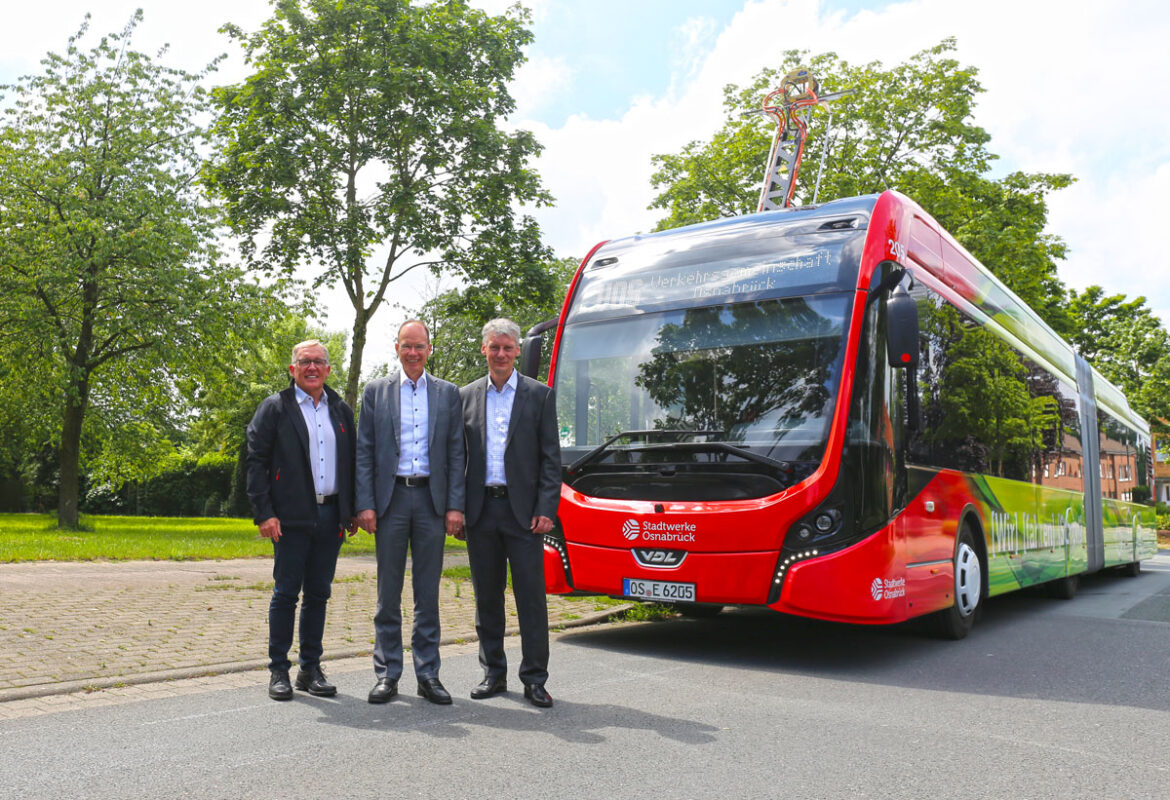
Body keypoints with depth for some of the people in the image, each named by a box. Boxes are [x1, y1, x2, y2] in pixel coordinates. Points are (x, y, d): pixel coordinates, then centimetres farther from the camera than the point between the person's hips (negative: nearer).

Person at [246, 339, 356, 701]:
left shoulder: (341, 410, 14)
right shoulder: (274, 408, 2)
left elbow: (352, 462, 16)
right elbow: (256, 463, -3)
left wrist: (352, 510, 8)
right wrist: (264, 514, -11)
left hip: (330, 517, 4)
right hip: (291, 518, -4)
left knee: (318, 594, 9)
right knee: (286, 593, 1)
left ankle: (311, 669, 19)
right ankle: (278, 671, 13)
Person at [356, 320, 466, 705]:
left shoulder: (448, 393, 9)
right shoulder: (376, 391, 7)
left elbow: (456, 453, 5)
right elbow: (364, 453, 4)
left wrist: (455, 506, -3)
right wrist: (365, 504, -5)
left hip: (431, 499, 1)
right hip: (391, 497, 0)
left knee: (428, 593, 6)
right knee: (388, 593, 5)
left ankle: (428, 674, 15)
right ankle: (387, 674, 16)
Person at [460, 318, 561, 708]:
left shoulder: (540, 395, 3)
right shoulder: (466, 396, 10)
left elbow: (551, 457, 0)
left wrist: (546, 510, -9)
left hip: (523, 510, -2)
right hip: (480, 510, 3)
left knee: (531, 596, 0)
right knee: (487, 595, 10)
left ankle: (534, 679, 10)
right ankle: (493, 673, 23)